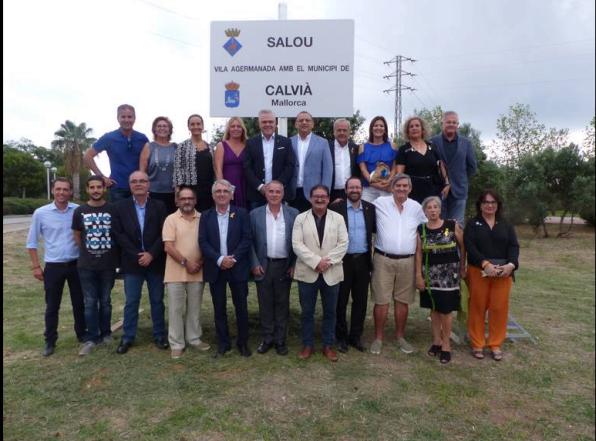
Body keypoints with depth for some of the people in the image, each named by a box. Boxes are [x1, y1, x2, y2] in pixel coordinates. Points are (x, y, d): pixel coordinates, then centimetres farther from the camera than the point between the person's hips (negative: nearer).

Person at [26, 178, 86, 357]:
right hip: (53, 266, 0)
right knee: (52, 306, 9)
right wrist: (36, 266, -1)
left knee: (79, 303, 12)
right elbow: (32, 242, 2)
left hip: (76, 264, 1)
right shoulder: (40, 213, -5)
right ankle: (50, 341, 22)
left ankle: (82, 334, 28)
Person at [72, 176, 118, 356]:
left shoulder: (113, 210, -3)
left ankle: (106, 333, 26)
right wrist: (88, 251, 11)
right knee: (90, 303, 5)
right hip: (86, 265, 1)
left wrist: (114, 254, 5)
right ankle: (91, 338, 15)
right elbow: (77, 236, 12)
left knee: (105, 301, 11)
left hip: (108, 264, -1)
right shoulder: (79, 211, 1)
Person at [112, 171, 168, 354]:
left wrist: (151, 254, -14)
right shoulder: (121, 207, 3)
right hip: (132, 262, 0)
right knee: (131, 302, 8)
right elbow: (119, 234, -3)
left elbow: (163, 233, -4)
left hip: (155, 261, 0)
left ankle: (159, 335, 21)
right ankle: (127, 337, 20)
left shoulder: (159, 206, 1)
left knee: (157, 301, 9)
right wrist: (137, 255, -12)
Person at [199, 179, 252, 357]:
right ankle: (223, 343, 22)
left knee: (241, 307, 6)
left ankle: (243, 342, 20)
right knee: (219, 308, 9)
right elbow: (203, 242, -2)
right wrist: (219, 259, -14)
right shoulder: (206, 216, 6)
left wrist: (233, 258, -15)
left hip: (237, 267, -1)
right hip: (215, 268, 2)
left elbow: (246, 239, -5)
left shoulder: (241, 213, 1)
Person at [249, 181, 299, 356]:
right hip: (263, 265, 1)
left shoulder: (293, 213, 0)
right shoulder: (255, 214, 1)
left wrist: (294, 265, -4)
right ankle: (267, 338, 23)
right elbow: (250, 241, 2)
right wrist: (254, 264, -5)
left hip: (284, 266, 0)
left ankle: (280, 339, 21)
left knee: (282, 304, 9)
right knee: (265, 304, 9)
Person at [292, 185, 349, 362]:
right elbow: (297, 244, -8)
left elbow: (343, 244, -3)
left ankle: (328, 345, 24)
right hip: (307, 272, -1)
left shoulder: (338, 218, 5)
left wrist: (328, 261, -15)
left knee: (330, 312, 10)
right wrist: (316, 262, -17)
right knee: (307, 311, 8)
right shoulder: (300, 218, 1)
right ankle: (308, 345, 23)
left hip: (331, 273, 1)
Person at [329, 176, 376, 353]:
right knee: (340, 301, 8)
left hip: (363, 260, 3)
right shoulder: (336, 207, -5)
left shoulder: (370, 208, 6)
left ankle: (355, 336, 26)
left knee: (360, 301, 11)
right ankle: (341, 337, 23)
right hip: (343, 260, -3)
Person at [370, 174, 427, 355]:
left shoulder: (416, 207, 6)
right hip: (383, 259, -2)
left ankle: (400, 336, 26)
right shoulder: (380, 203, -2)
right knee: (381, 301, 2)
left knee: (403, 301, 11)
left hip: (407, 261, 3)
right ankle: (378, 338, 15)